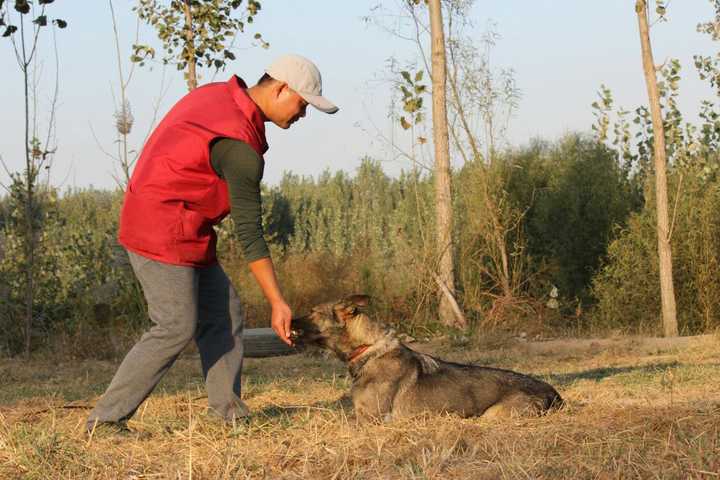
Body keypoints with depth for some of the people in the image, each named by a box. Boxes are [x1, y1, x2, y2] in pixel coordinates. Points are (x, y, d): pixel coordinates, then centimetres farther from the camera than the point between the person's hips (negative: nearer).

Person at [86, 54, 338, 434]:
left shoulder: (215, 94, 6)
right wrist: (278, 303, -16)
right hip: (164, 233, -10)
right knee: (176, 328, -10)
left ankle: (231, 413, 9)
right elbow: (250, 234, -20)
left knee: (222, 313, 8)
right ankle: (105, 419, -6)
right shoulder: (241, 146, -21)